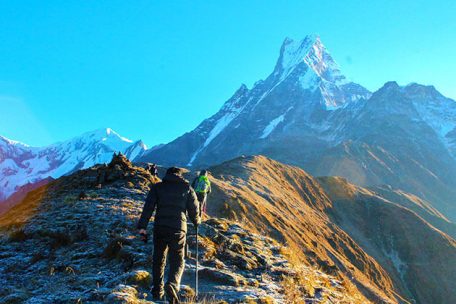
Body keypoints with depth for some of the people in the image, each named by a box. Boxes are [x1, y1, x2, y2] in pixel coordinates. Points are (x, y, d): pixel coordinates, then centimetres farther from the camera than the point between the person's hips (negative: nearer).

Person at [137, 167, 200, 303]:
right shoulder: (187, 188, 9)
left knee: (158, 260, 18)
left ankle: (157, 292, 22)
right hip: (178, 230, -1)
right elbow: (194, 209, 9)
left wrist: (142, 227, -2)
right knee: (177, 261, 7)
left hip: (160, 229, 1)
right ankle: (172, 285, -19)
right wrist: (197, 222, 29)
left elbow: (148, 207, -1)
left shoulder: (157, 187, 9)